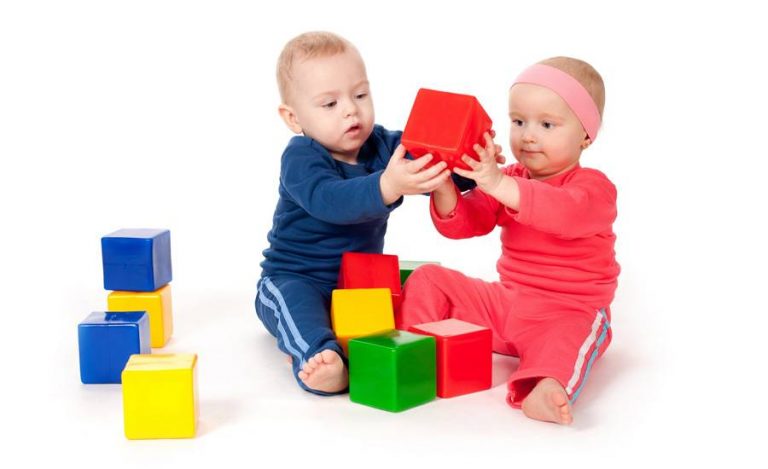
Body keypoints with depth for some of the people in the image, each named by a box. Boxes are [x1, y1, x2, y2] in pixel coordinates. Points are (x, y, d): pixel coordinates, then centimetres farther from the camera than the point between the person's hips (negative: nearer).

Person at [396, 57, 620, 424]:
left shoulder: (593, 188, -11)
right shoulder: (510, 179, 9)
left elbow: (566, 213, -35)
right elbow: (460, 224, 2)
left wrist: (500, 185, -47)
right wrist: (443, 187, -20)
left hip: (570, 312, -6)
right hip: (503, 303, 7)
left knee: (573, 333, -40)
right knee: (429, 279, 2)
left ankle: (545, 388, -63)